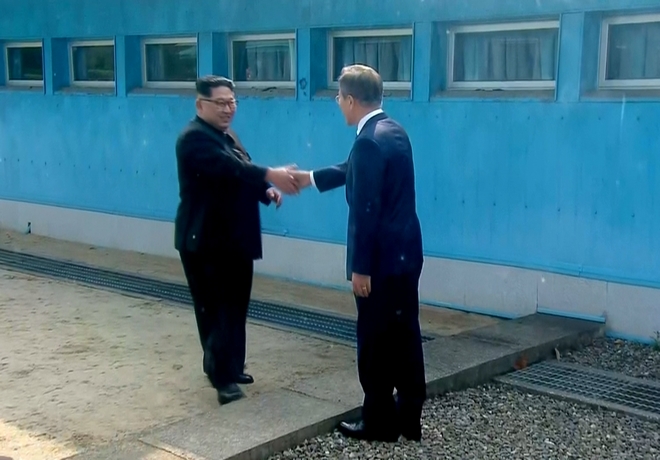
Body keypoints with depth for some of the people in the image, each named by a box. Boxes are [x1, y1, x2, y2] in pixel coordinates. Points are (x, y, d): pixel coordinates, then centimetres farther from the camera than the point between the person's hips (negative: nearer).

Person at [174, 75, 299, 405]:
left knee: (234, 307, 14)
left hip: (234, 239, 9)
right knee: (216, 309, -3)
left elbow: (241, 176, 16)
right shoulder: (195, 137, -15)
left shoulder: (228, 135, 16)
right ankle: (223, 376, 3)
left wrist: (266, 191, -5)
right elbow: (228, 167, -31)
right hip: (206, 241, -9)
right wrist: (270, 175, -42)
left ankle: (229, 367, 26)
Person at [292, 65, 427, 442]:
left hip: (382, 259, -9)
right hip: (405, 253, 9)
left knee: (376, 343, 3)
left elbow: (366, 211, -21)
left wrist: (361, 267, -17)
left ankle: (379, 422, 14)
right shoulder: (393, 131, 11)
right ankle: (409, 417, 23)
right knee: (404, 337, 14)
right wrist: (310, 178, 36)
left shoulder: (370, 141, -19)